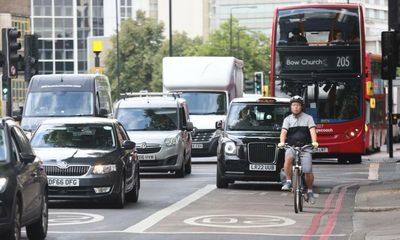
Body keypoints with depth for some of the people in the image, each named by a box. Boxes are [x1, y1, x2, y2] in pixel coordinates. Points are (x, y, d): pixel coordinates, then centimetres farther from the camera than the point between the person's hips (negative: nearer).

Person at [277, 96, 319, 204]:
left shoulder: (308, 118, 8)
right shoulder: (287, 119, 12)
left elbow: (312, 130, -6)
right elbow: (283, 132, -3)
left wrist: (314, 142, -25)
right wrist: (282, 142, -24)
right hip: (291, 146, 1)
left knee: (308, 172, -9)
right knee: (288, 158, -34)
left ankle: (310, 191, 12)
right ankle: (288, 181, -22)